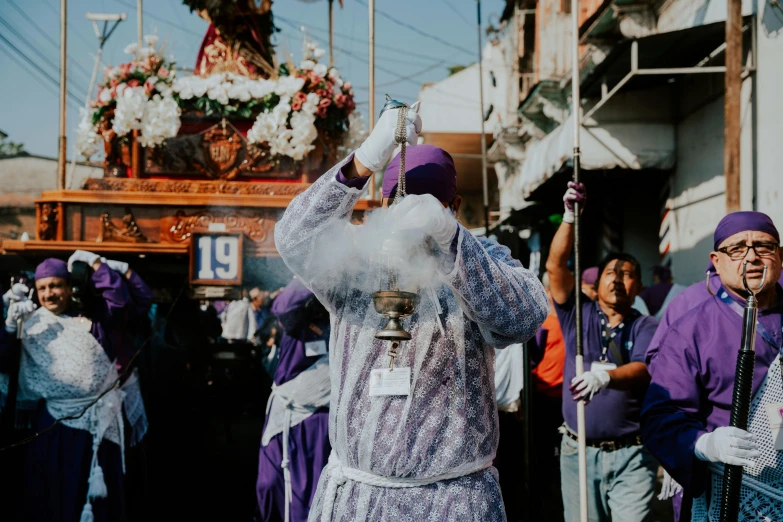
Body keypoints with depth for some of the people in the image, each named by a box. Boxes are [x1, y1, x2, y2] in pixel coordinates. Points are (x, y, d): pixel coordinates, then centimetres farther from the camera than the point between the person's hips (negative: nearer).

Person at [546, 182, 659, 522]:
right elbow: (555, 265, -3)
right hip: (578, 451, 2)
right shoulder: (579, 314, 9)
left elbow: (642, 369, -16)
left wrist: (605, 377, -36)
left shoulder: (646, 327, 3)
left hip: (631, 454, -2)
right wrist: (570, 216, -14)